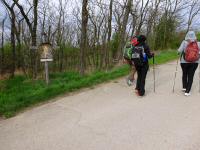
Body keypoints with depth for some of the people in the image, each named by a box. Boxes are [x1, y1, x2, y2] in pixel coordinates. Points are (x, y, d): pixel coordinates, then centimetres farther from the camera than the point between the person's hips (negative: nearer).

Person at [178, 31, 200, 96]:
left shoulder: (184, 42, -9)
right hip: (194, 62, 1)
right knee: (191, 76, 7)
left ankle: (184, 87, 29)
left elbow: (180, 50, -15)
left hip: (185, 62, -1)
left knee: (184, 74, 20)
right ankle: (187, 91, 6)